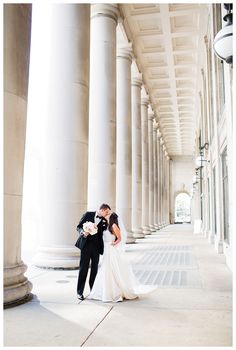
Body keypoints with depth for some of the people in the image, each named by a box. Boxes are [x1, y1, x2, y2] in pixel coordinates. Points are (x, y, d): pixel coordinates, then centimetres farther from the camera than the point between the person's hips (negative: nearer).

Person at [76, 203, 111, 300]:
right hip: (86, 245, -3)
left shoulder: (104, 221, 8)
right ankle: (80, 292, 9)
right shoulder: (88, 214, 1)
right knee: (83, 269, 0)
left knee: (95, 268, 8)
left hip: (96, 247, 3)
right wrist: (83, 232, -17)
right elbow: (79, 226, 1)